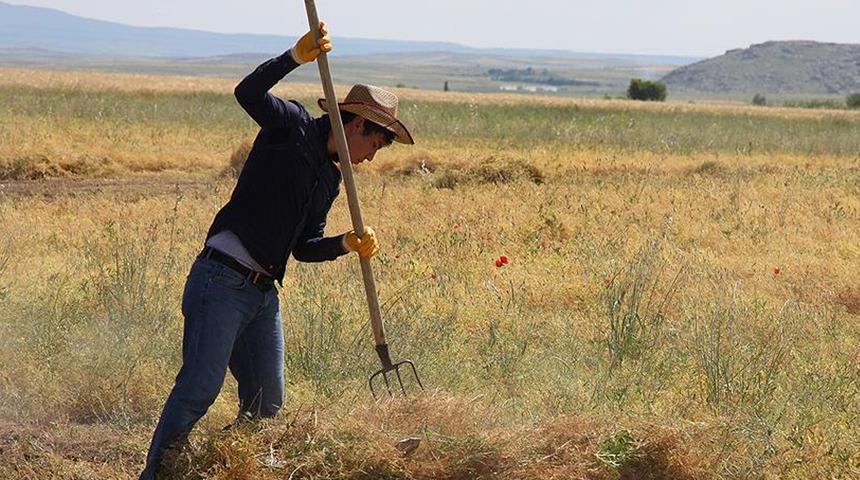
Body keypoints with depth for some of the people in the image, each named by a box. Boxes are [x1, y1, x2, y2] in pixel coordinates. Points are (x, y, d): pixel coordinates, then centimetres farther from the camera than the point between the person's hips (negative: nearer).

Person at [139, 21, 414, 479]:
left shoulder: (331, 179, 20)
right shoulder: (293, 126, -2)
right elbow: (248, 93, -21)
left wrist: (347, 244, 1)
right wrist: (297, 56, -31)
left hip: (263, 294, 9)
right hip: (221, 281, -9)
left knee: (267, 403, 9)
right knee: (199, 389, -15)